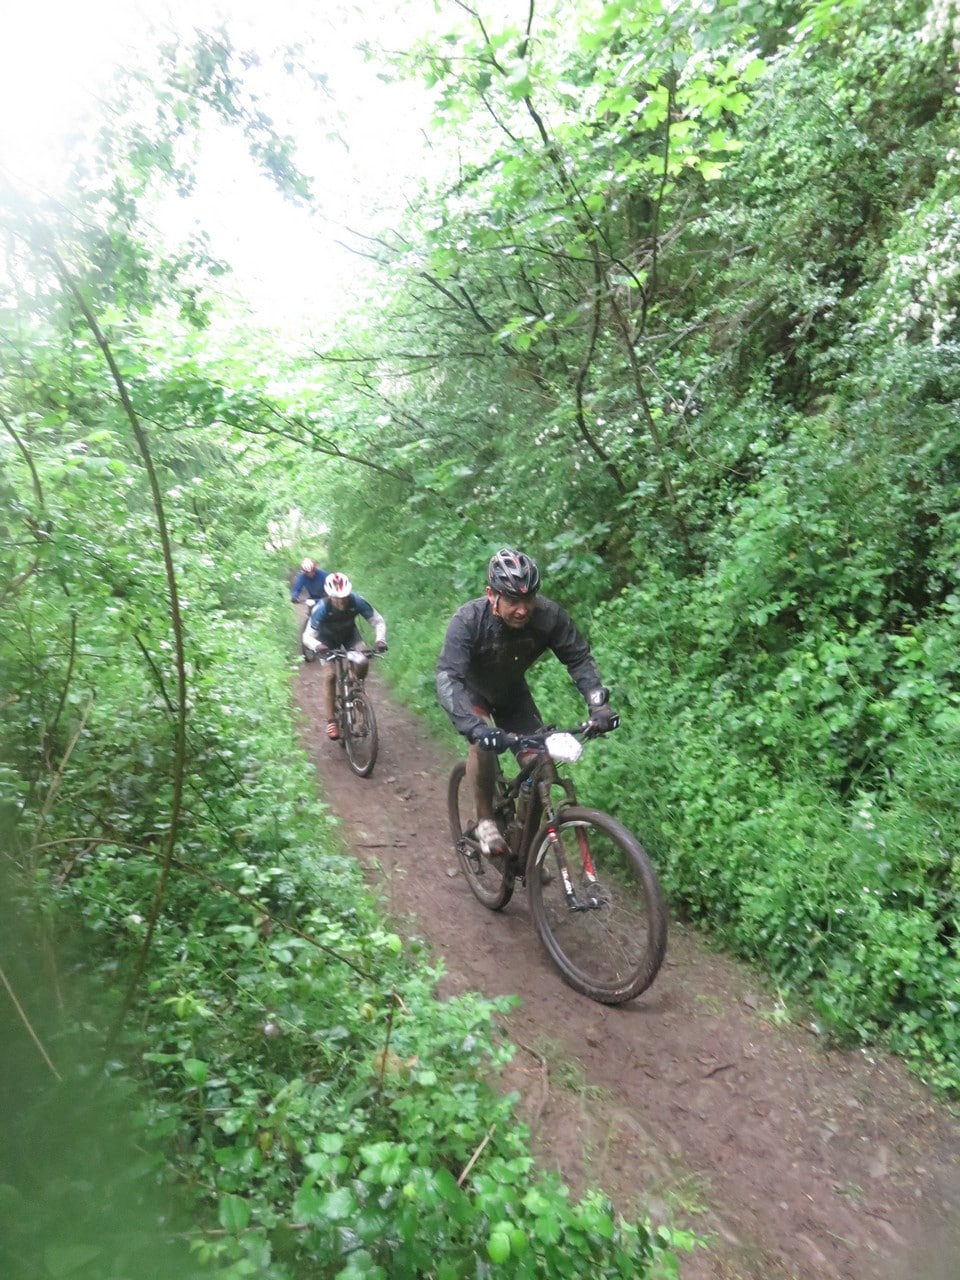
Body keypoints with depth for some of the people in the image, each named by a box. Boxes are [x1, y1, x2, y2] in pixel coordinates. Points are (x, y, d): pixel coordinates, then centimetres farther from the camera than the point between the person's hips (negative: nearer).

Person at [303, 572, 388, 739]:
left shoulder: (357, 601, -33)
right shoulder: (322, 608, -37)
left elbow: (378, 621, -24)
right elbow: (307, 636, -34)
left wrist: (380, 639, -43)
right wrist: (316, 646, -57)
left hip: (349, 633, 2)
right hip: (328, 638, -1)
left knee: (363, 663, -23)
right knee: (330, 675, -15)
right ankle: (331, 720, -3)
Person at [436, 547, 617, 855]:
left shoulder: (548, 615, -29)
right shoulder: (467, 621, -37)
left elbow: (579, 658, -20)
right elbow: (447, 679, -43)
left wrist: (598, 703, -37)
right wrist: (476, 728, -58)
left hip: (512, 691, 3)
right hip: (472, 690, -3)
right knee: (484, 742, -30)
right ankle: (485, 820, -7)